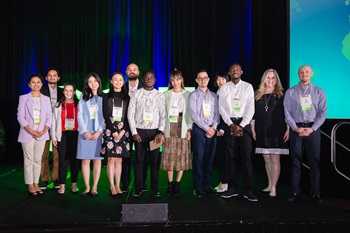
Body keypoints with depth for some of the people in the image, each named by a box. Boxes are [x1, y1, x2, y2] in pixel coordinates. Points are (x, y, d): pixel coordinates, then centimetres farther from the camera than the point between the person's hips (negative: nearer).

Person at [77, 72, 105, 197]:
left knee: (97, 160, 0)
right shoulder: (83, 98, 12)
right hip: (85, 133, 2)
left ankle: (94, 187, 7)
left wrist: (99, 131, -10)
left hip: (99, 132, -1)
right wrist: (85, 131, -6)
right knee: (85, 160, 1)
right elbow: (80, 115, 6)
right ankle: (87, 187, 9)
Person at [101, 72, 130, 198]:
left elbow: (128, 116, 4)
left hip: (123, 131, 2)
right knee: (111, 159, -4)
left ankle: (118, 186, 10)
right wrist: (114, 131, -10)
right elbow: (105, 115, -2)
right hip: (110, 130, -1)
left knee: (119, 159, 3)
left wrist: (123, 131, -9)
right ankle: (112, 186, 5)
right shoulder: (106, 97, 5)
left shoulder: (126, 98, 9)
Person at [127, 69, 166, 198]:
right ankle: (138, 189, 12)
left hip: (154, 131, 1)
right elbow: (130, 113, 2)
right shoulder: (136, 94, 4)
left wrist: (160, 132, -8)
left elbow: (163, 115, 2)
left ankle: (155, 189, 13)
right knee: (139, 160, 3)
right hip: (139, 131, 0)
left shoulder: (159, 95, 6)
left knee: (154, 160, 4)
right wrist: (134, 132, -4)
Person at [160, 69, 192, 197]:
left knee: (182, 157, 0)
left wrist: (189, 129, -6)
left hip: (183, 130, -1)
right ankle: (170, 184, 12)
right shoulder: (166, 95, 9)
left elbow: (190, 113, 2)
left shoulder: (188, 95, 5)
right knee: (169, 157, 1)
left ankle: (177, 184, 10)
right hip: (169, 130, 1)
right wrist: (161, 130, -1)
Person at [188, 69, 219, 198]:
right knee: (198, 159, -3)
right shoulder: (193, 95, 3)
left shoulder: (213, 95, 15)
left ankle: (206, 186, 15)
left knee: (209, 159, 6)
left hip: (212, 130, 4)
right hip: (198, 129, -3)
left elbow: (217, 113, 11)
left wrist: (213, 127, -5)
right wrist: (206, 128, -9)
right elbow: (193, 114, -6)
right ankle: (197, 188, 4)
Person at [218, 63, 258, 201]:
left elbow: (251, 108, -2)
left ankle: (248, 190, 3)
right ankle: (232, 188, 13)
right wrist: (231, 125, -8)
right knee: (231, 157, 5)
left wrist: (241, 126, -11)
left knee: (246, 157, -3)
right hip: (229, 124, 1)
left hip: (244, 123, -1)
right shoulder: (224, 88, 7)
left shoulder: (248, 87, 4)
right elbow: (222, 108, 3)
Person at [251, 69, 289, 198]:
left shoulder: (281, 95, 3)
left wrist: (288, 130, -7)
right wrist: (253, 130, 8)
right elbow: (253, 114, 12)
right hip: (262, 132, 4)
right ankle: (270, 185, 22)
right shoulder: (258, 95, 11)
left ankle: (273, 188, 1)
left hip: (277, 132, -3)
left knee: (275, 159, -5)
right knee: (267, 159, 10)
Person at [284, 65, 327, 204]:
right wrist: (296, 128, -11)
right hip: (296, 129, 0)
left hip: (313, 129, 0)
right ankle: (295, 191, 14)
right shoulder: (290, 92, 6)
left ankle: (315, 193, 15)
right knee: (296, 161, 5)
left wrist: (312, 129, -12)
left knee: (314, 162, 4)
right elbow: (287, 113, 1)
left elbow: (322, 113, 0)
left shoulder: (319, 92, 7)